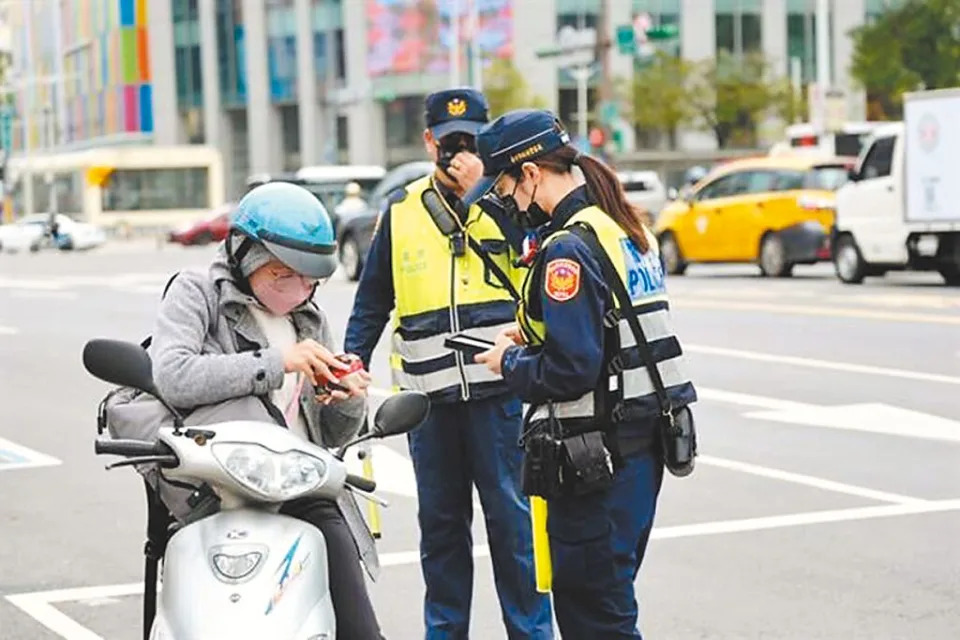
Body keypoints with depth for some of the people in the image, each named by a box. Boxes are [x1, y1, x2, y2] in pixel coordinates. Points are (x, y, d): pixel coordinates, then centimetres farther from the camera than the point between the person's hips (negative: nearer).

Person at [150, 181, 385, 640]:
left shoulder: (311, 319, 20)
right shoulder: (196, 293, 5)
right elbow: (172, 378, -16)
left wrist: (349, 401, 1)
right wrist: (275, 362, -18)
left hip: (304, 491, 4)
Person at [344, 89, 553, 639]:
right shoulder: (402, 210, 11)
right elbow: (373, 299, 17)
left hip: (498, 388, -3)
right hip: (429, 393, 3)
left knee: (511, 516, 1)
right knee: (440, 521, 10)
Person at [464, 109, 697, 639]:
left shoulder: (568, 249, -18)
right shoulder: (625, 228, 11)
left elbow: (570, 371, -23)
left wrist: (509, 364, -6)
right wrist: (532, 336, 12)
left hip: (597, 455, -10)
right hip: (641, 443, 10)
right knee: (612, 593, 18)